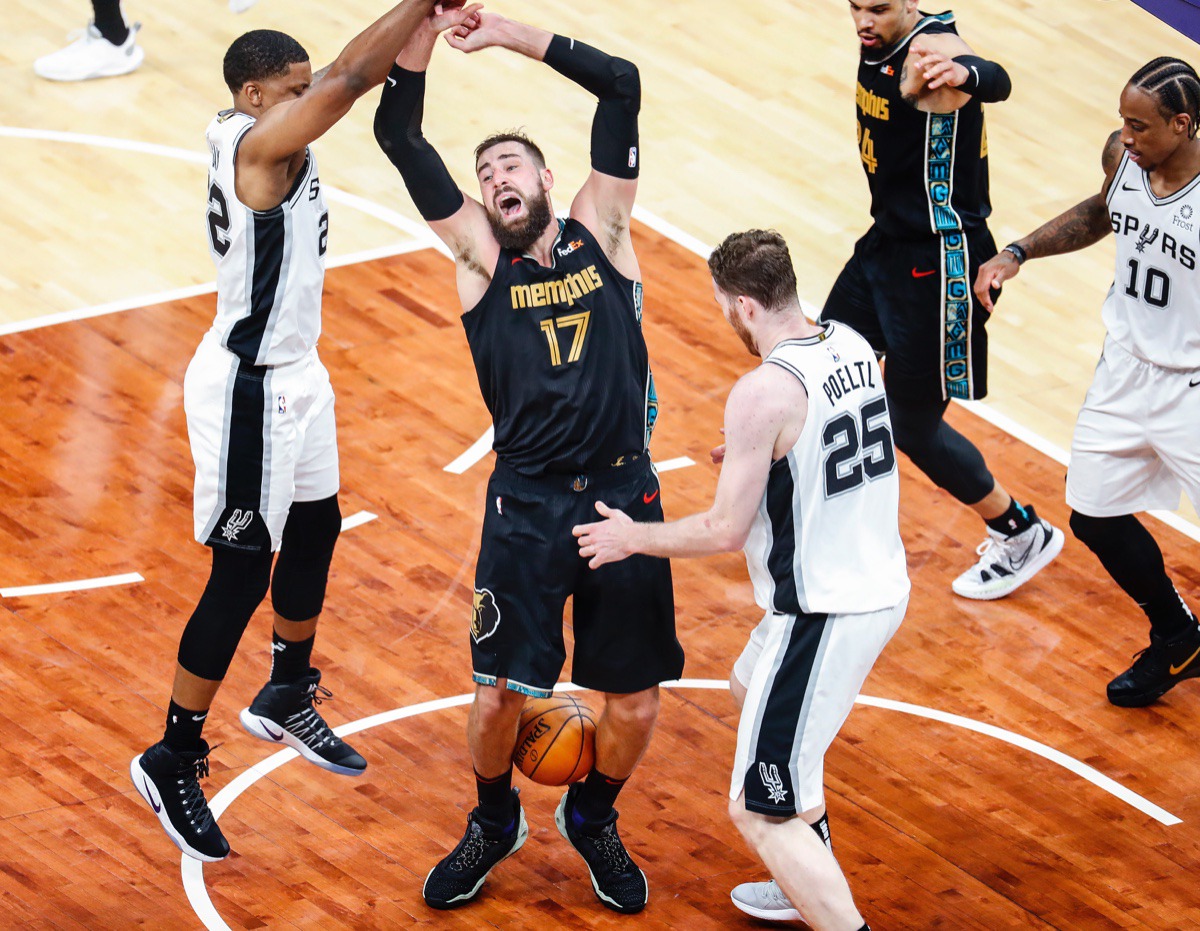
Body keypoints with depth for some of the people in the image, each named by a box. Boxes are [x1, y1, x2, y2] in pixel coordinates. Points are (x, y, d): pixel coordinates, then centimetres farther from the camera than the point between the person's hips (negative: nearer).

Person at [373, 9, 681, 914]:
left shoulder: (599, 233, 4)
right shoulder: (481, 258, 3)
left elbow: (621, 86, -4)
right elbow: (399, 136, -6)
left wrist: (514, 34, -8)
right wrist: (429, 24, -16)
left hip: (623, 496, 1)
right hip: (527, 506, 0)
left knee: (635, 706, 6)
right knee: (498, 696, -1)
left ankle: (593, 820, 35)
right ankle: (495, 823, 28)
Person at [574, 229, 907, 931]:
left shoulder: (764, 392, -22)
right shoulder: (852, 346, 3)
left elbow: (725, 531, -17)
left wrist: (632, 537, -2)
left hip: (824, 613, -10)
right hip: (881, 586, 10)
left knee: (761, 812, -3)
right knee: (751, 689, 35)